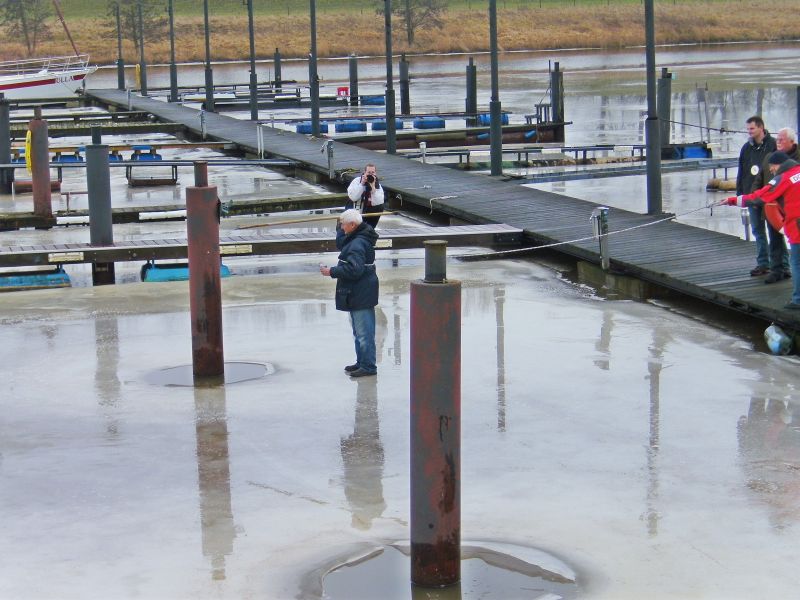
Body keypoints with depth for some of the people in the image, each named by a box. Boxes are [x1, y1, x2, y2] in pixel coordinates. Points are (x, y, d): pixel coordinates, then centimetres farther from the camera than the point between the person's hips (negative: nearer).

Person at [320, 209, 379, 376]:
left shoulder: (357, 244, -23)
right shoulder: (355, 239, 10)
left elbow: (354, 269, -29)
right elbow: (341, 244, 27)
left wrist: (332, 272, -21)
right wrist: (340, 227, 15)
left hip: (361, 295, -11)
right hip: (358, 293, 11)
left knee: (364, 331, -6)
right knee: (359, 331, 19)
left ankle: (368, 366, -2)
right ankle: (362, 362, 29)